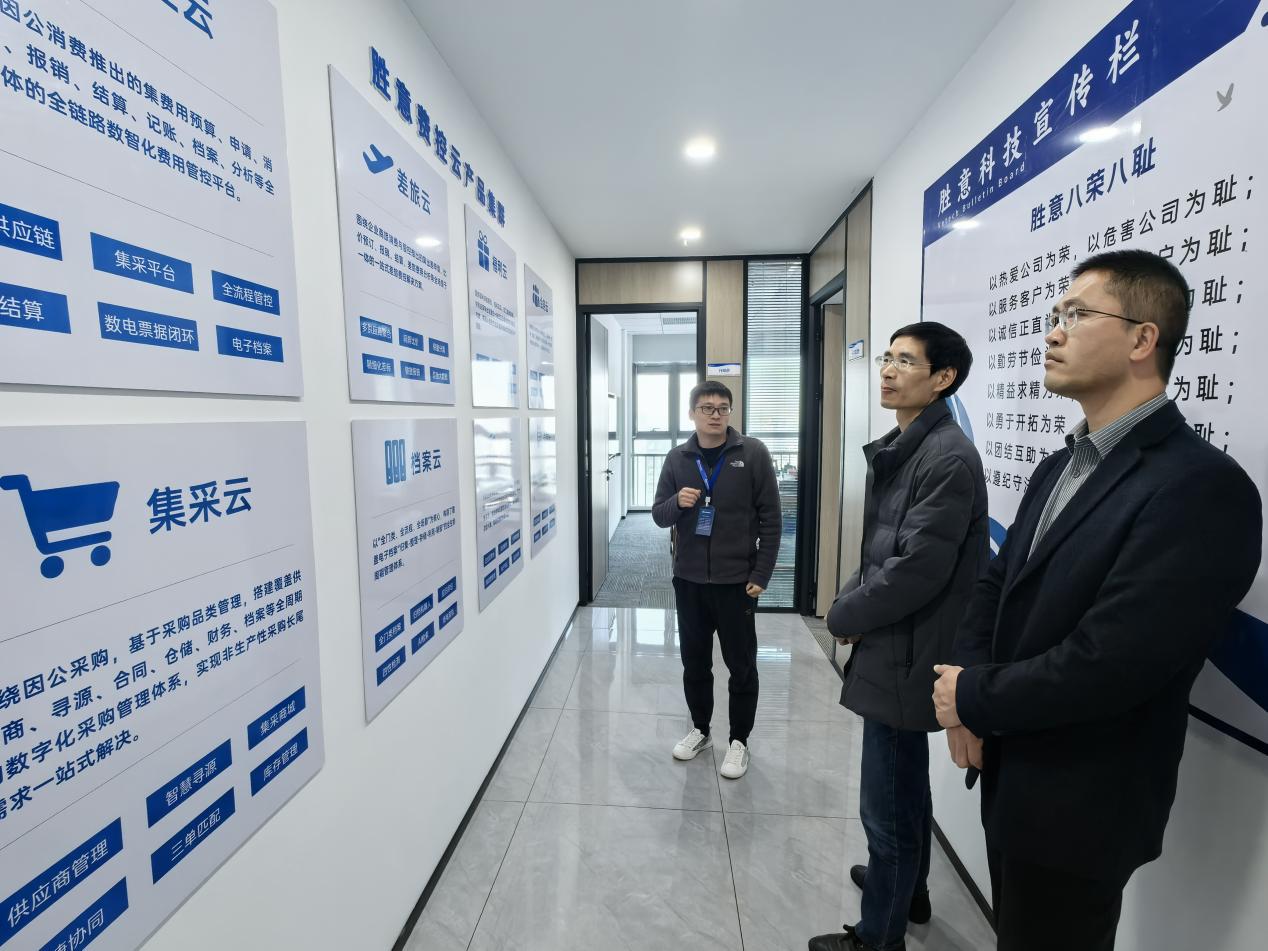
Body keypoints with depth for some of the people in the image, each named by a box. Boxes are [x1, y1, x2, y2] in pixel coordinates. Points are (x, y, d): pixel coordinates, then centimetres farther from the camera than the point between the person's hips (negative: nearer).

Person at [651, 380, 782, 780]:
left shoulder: (753, 453, -6)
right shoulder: (677, 458, 3)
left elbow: (770, 518, -5)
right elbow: (658, 516, 5)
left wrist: (761, 574, -9)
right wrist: (677, 502, -17)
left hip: (736, 580, -3)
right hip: (688, 579, 3)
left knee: (741, 665, 10)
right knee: (694, 662, 16)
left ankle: (739, 740, 30)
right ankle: (700, 730, 36)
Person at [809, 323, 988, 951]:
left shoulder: (948, 458, -20)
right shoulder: (901, 448, 9)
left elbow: (917, 571, -24)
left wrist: (843, 617, -11)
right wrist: (852, 603, 1)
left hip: (905, 657, -9)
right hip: (891, 647, 9)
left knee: (888, 803, 6)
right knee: (905, 787, 27)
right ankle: (907, 887, 49)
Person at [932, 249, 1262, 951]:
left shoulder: (1202, 487, -23)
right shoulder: (1058, 466, 5)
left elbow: (1105, 665, -29)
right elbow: (996, 586, 5)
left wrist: (973, 698, -14)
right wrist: (970, 701, -10)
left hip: (1078, 809, -7)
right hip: (1009, 778, 7)